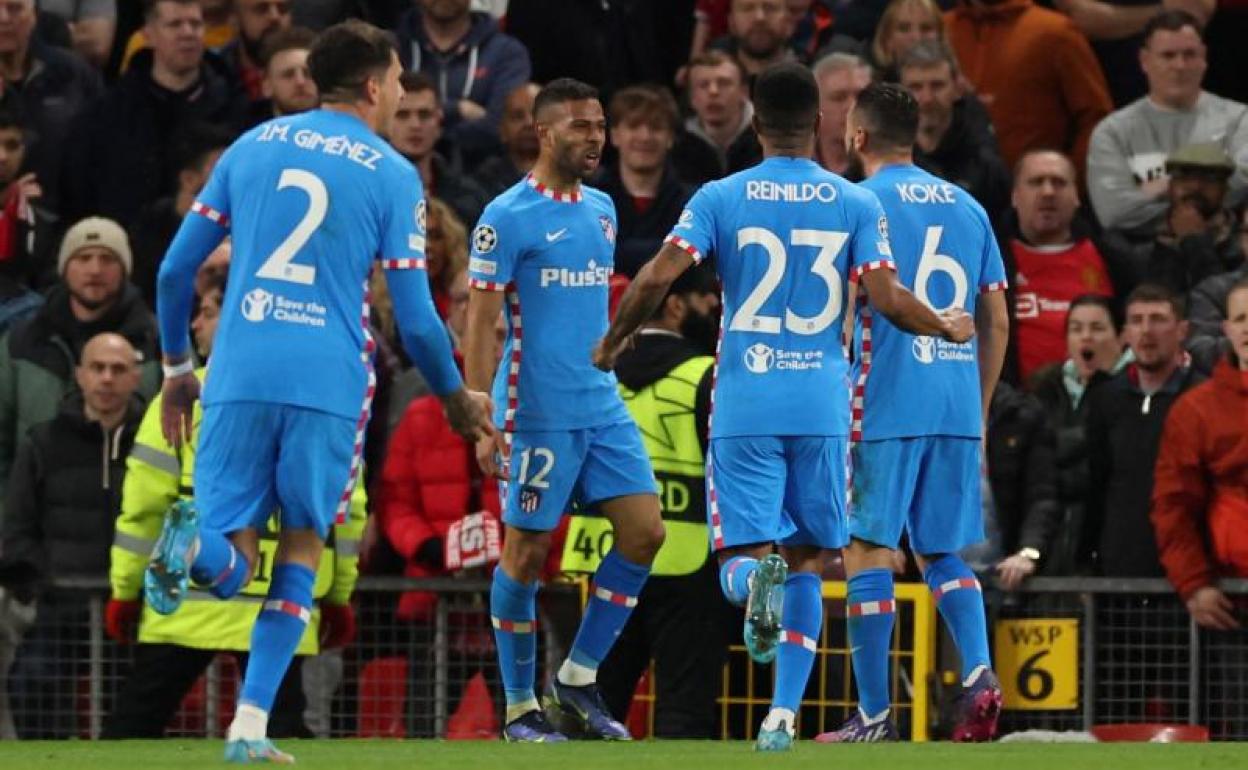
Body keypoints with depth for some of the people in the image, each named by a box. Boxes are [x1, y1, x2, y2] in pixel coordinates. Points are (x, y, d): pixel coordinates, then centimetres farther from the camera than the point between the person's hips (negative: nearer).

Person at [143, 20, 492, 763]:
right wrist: (456, 397, 19)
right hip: (328, 381, -2)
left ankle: (197, 544, -34)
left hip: (240, 375, 2)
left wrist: (177, 365, 26)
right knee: (303, 545, 15)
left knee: (230, 566, 5)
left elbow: (175, 269, 13)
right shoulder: (393, 176, 3)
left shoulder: (253, 147, 12)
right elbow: (417, 319, 1)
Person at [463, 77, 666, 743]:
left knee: (645, 532, -2)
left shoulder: (602, 210, 13)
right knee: (525, 552, -1)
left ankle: (579, 678, 9)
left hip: (602, 407, 7)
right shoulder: (507, 218, -9)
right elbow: (479, 322, -10)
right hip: (536, 413, -7)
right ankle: (520, 708, 8)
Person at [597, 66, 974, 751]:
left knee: (742, 555, 1)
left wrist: (611, 343, 8)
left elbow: (657, 276, -9)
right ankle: (782, 717, 3)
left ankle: (755, 577, -36)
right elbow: (889, 302, -5)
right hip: (822, 405, 1)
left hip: (744, 406, -1)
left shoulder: (719, 199, 1)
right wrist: (947, 329, 16)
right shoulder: (857, 205, 3)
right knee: (807, 561, 12)